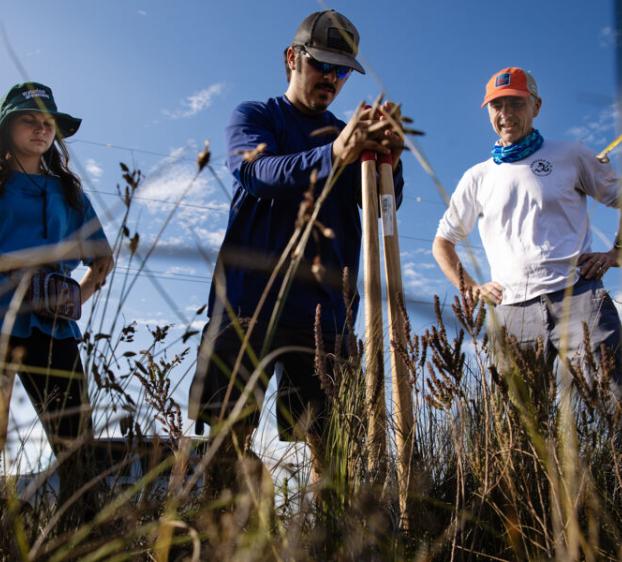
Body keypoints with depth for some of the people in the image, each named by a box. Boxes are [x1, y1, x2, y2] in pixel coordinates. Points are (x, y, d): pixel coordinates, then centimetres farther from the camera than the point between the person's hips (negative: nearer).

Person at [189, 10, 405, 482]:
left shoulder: (349, 137, 19)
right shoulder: (252, 118, 10)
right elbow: (256, 171, -13)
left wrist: (390, 162, -21)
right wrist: (332, 156, -32)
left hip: (322, 305, 3)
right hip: (250, 297, -2)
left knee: (326, 439, -5)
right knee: (230, 431, -7)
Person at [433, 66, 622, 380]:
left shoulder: (571, 156, 12)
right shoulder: (478, 177, 18)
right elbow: (442, 243, 24)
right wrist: (472, 289, 12)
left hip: (578, 297, -2)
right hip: (512, 310, 2)